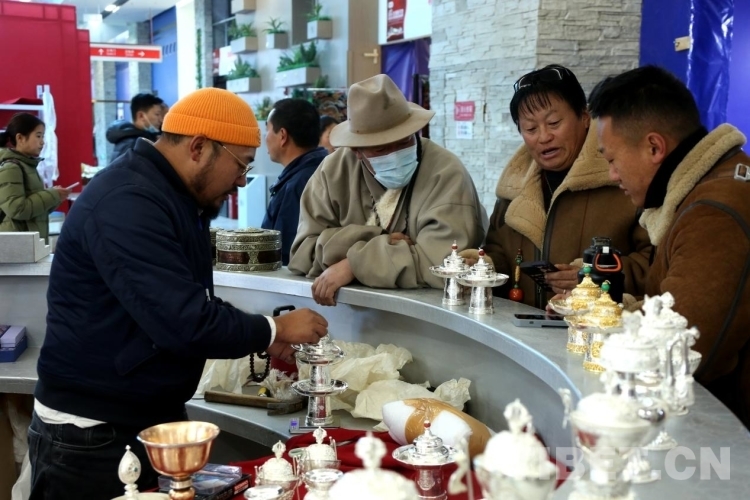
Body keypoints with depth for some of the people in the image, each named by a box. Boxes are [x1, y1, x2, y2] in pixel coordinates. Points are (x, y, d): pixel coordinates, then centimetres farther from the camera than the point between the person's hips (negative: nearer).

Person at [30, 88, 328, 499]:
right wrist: (274, 330, -15)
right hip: (92, 433, -9)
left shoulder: (172, 196, 9)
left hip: (156, 418, 9)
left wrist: (259, 339, 4)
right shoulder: (128, 204, -24)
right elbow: (183, 321, -30)